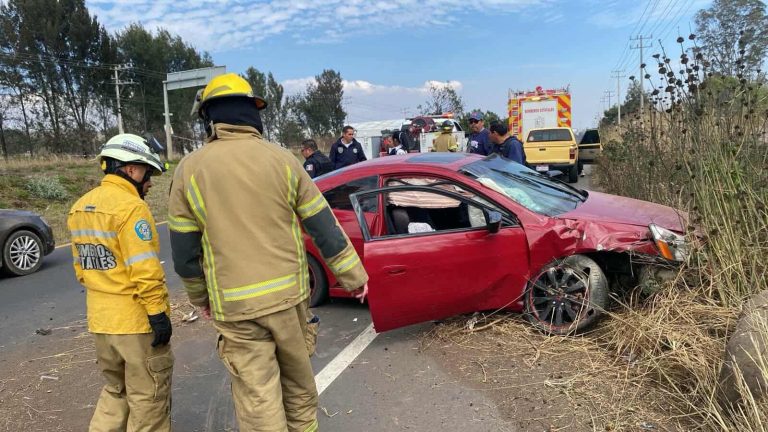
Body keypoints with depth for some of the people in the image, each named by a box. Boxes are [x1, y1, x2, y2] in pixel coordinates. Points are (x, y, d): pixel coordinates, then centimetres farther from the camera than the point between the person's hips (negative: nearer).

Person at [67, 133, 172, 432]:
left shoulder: (79, 207, 9)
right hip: (136, 319, -8)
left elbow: (82, 267, 14)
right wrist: (158, 313, -18)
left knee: (116, 389, 24)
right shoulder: (130, 206, -19)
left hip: (100, 318, 8)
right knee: (149, 397, 7)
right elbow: (145, 271, -23)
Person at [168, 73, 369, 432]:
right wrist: (353, 276, 9)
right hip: (289, 293, 2)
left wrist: (200, 298, 17)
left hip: (235, 306, -2)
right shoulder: (282, 159, -2)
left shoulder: (190, 169, -4)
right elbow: (323, 226, 0)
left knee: (257, 398, 8)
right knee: (299, 382, 22)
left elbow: (184, 250, 1)